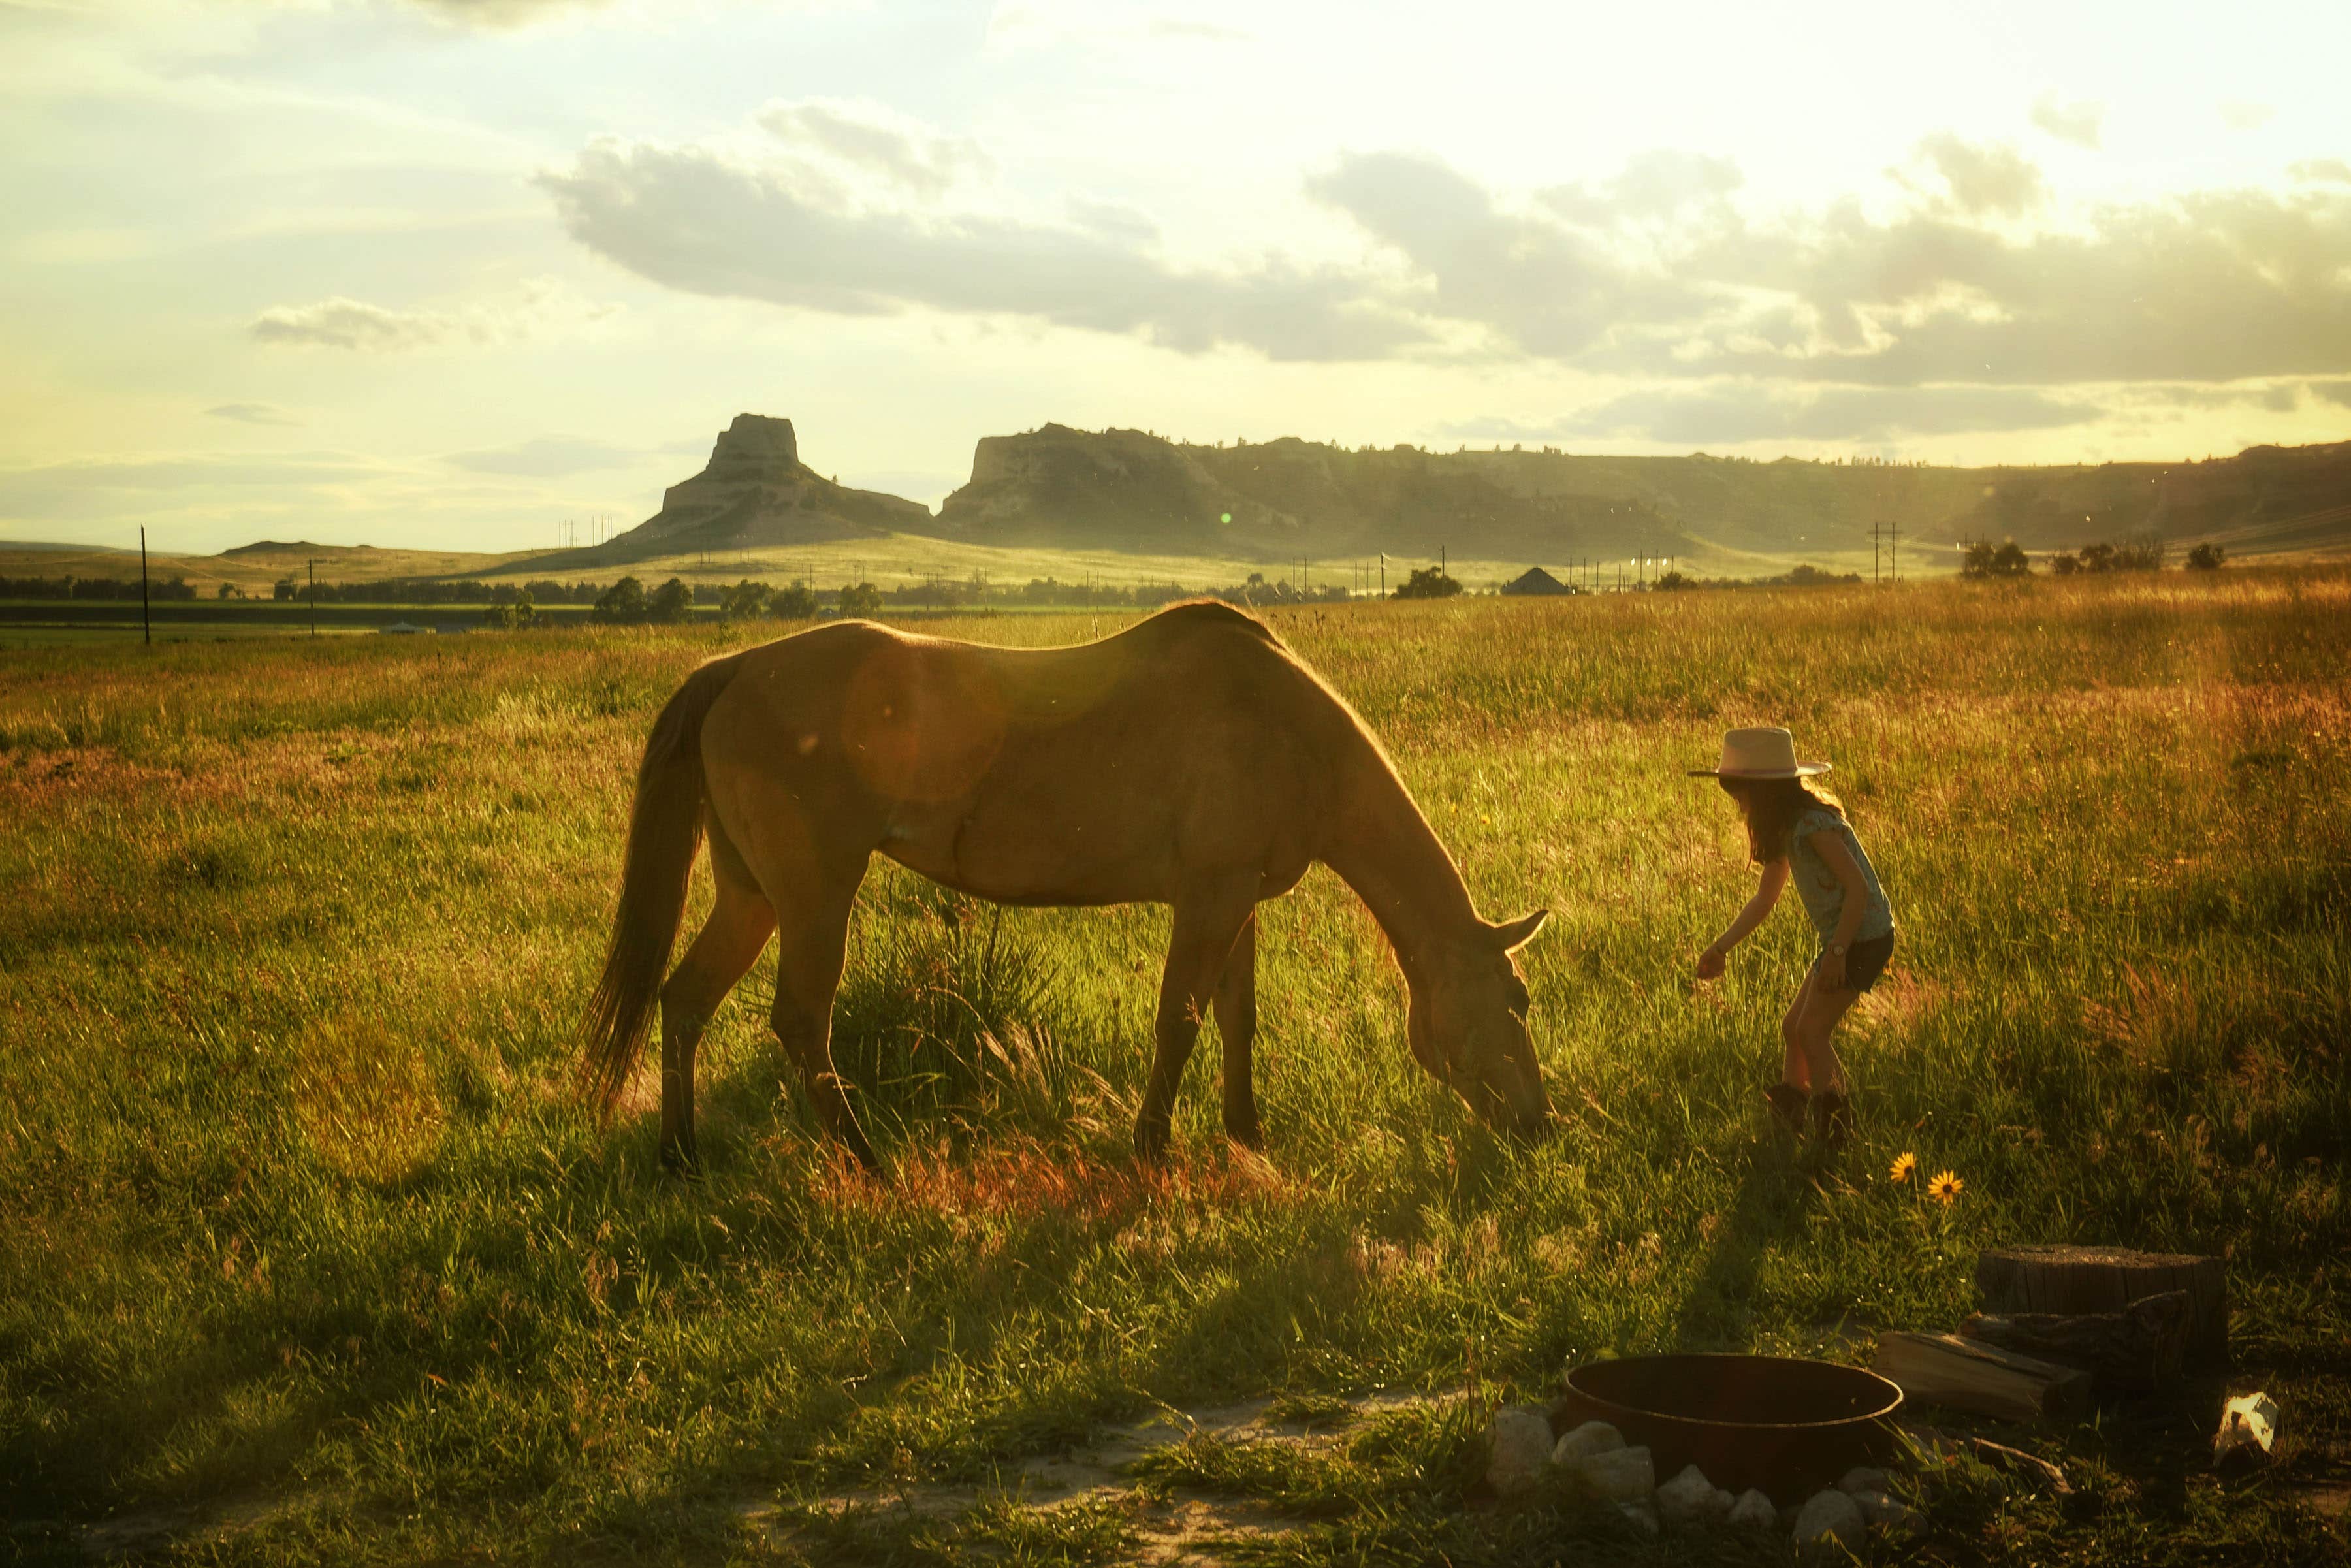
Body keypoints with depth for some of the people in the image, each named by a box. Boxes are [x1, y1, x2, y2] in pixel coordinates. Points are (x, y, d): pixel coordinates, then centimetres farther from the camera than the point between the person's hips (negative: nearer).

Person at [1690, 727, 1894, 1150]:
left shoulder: (1814, 825, -22)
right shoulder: (1787, 829, 9)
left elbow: (1858, 888, -25)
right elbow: (1764, 899, 17)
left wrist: (1837, 951, -26)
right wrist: (1721, 947, 17)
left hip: (1862, 939, -9)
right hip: (1842, 938, 9)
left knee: (1812, 1031, -5)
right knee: (1794, 1027, 10)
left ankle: (1834, 1130, 3)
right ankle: (1788, 1114, 16)